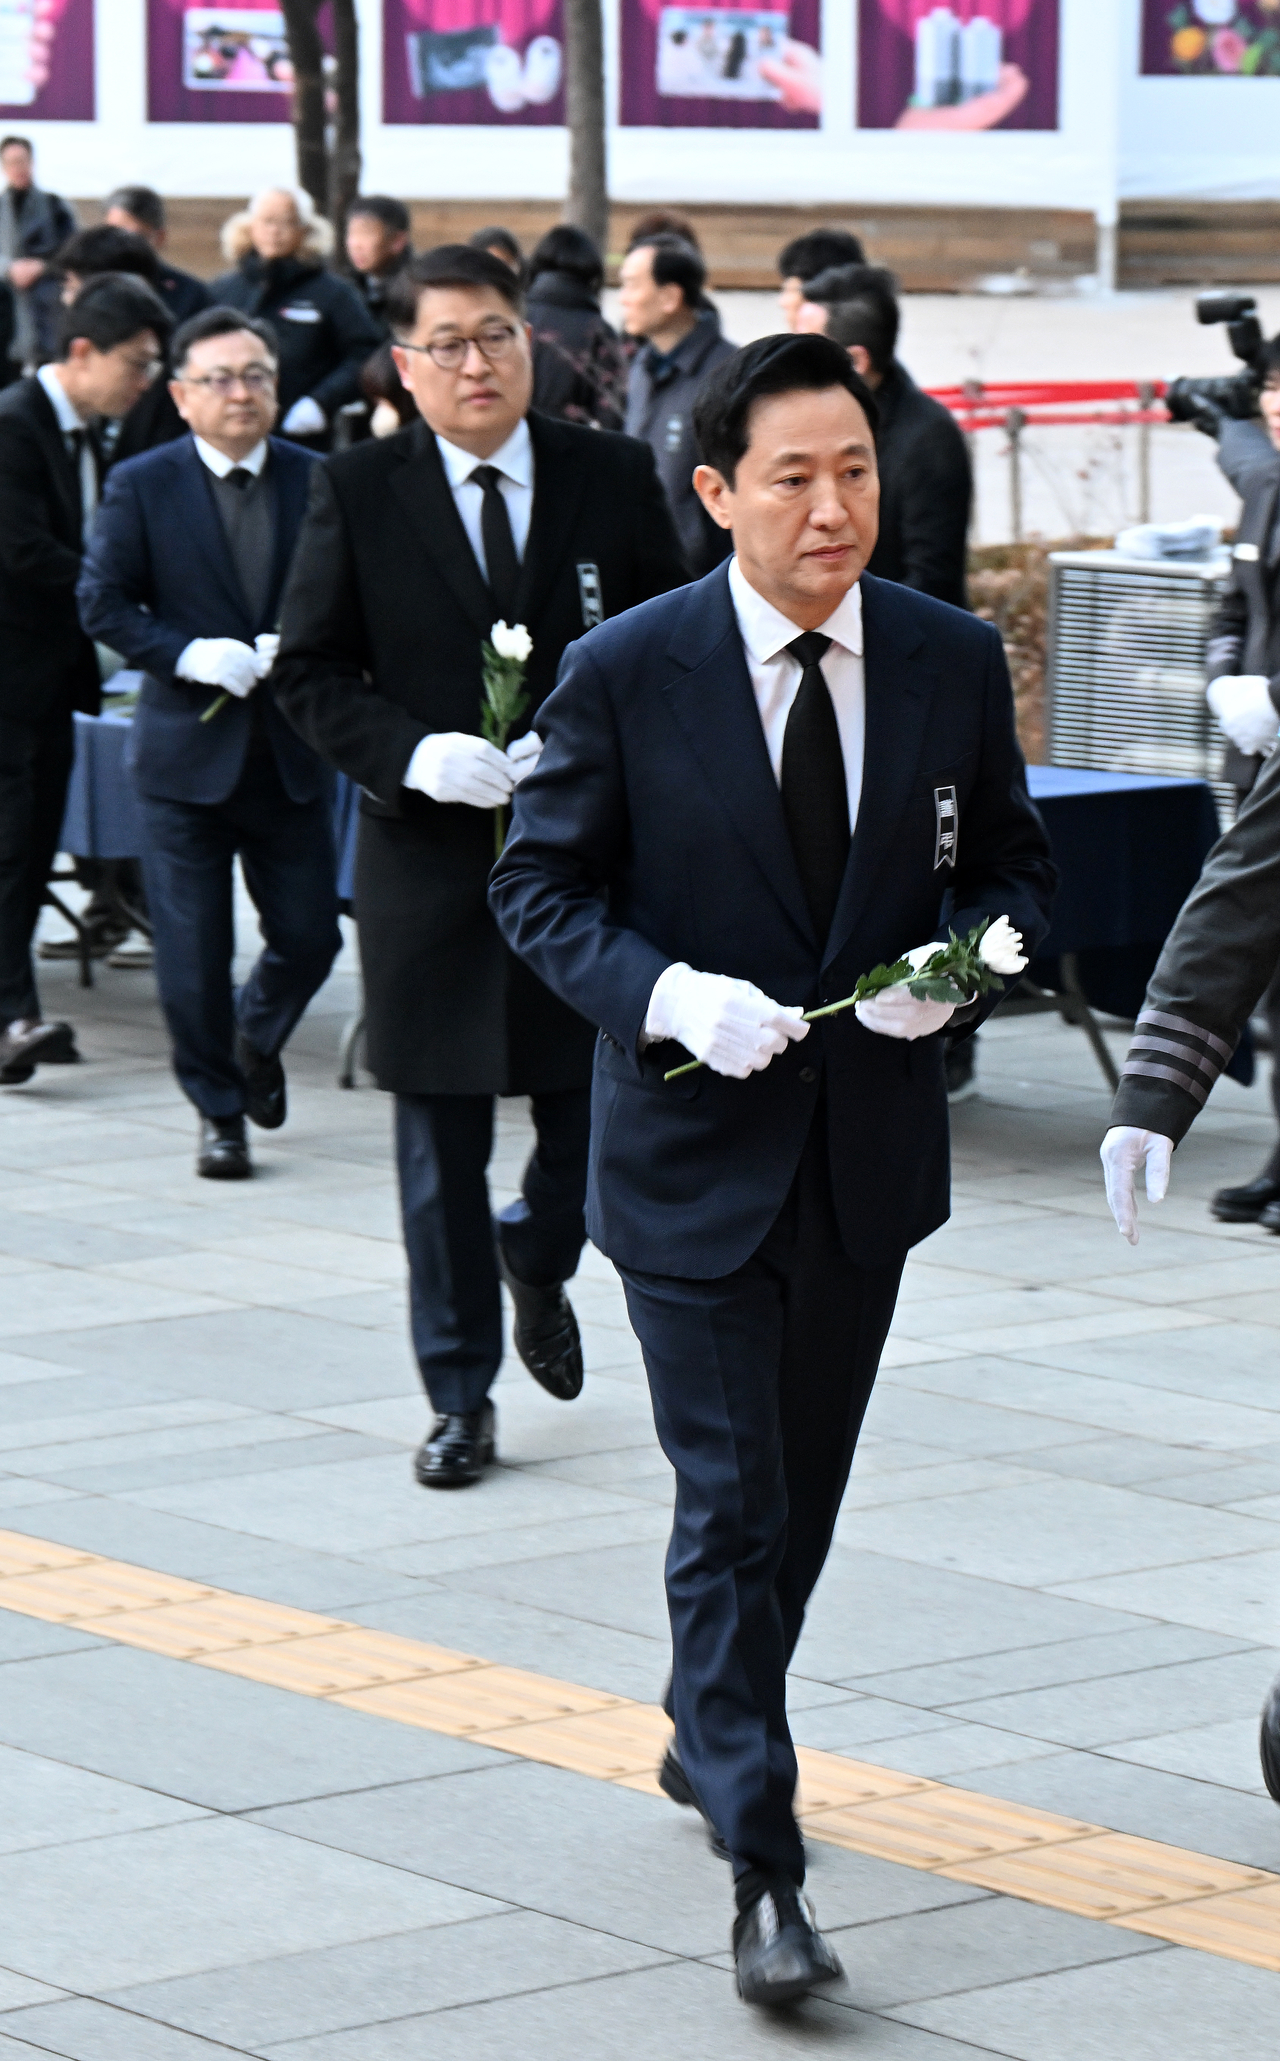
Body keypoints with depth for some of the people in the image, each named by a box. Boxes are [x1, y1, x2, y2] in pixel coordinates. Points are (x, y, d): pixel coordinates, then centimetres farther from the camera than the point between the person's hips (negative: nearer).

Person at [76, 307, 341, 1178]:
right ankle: (219, 1112, 16)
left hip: (292, 750, 2)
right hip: (187, 748, -2)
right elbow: (103, 601, -5)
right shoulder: (141, 486, -1)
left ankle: (257, 1037, 37)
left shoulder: (318, 483, 3)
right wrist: (187, 654, -18)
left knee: (310, 936, 5)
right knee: (194, 951, 1)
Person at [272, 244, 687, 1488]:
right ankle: (460, 1396, 16)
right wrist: (415, 755, -15)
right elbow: (310, 673, 1)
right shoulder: (357, 494, -1)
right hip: (428, 859, -1)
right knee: (441, 1145, 5)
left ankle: (537, 1261, 40)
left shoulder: (613, 479, 2)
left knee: (595, 1119, 6)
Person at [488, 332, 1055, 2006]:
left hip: (873, 1149, 4)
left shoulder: (954, 661, -2)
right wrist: (667, 993, -21)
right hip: (694, 1149, -4)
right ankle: (763, 1866, -3)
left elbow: (1013, 864, 9)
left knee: (805, 1491, 18)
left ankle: (711, 1739, 42)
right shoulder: (625, 674, -11)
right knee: (732, 1509, -6)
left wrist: (963, 960, -13)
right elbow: (539, 885, -4)